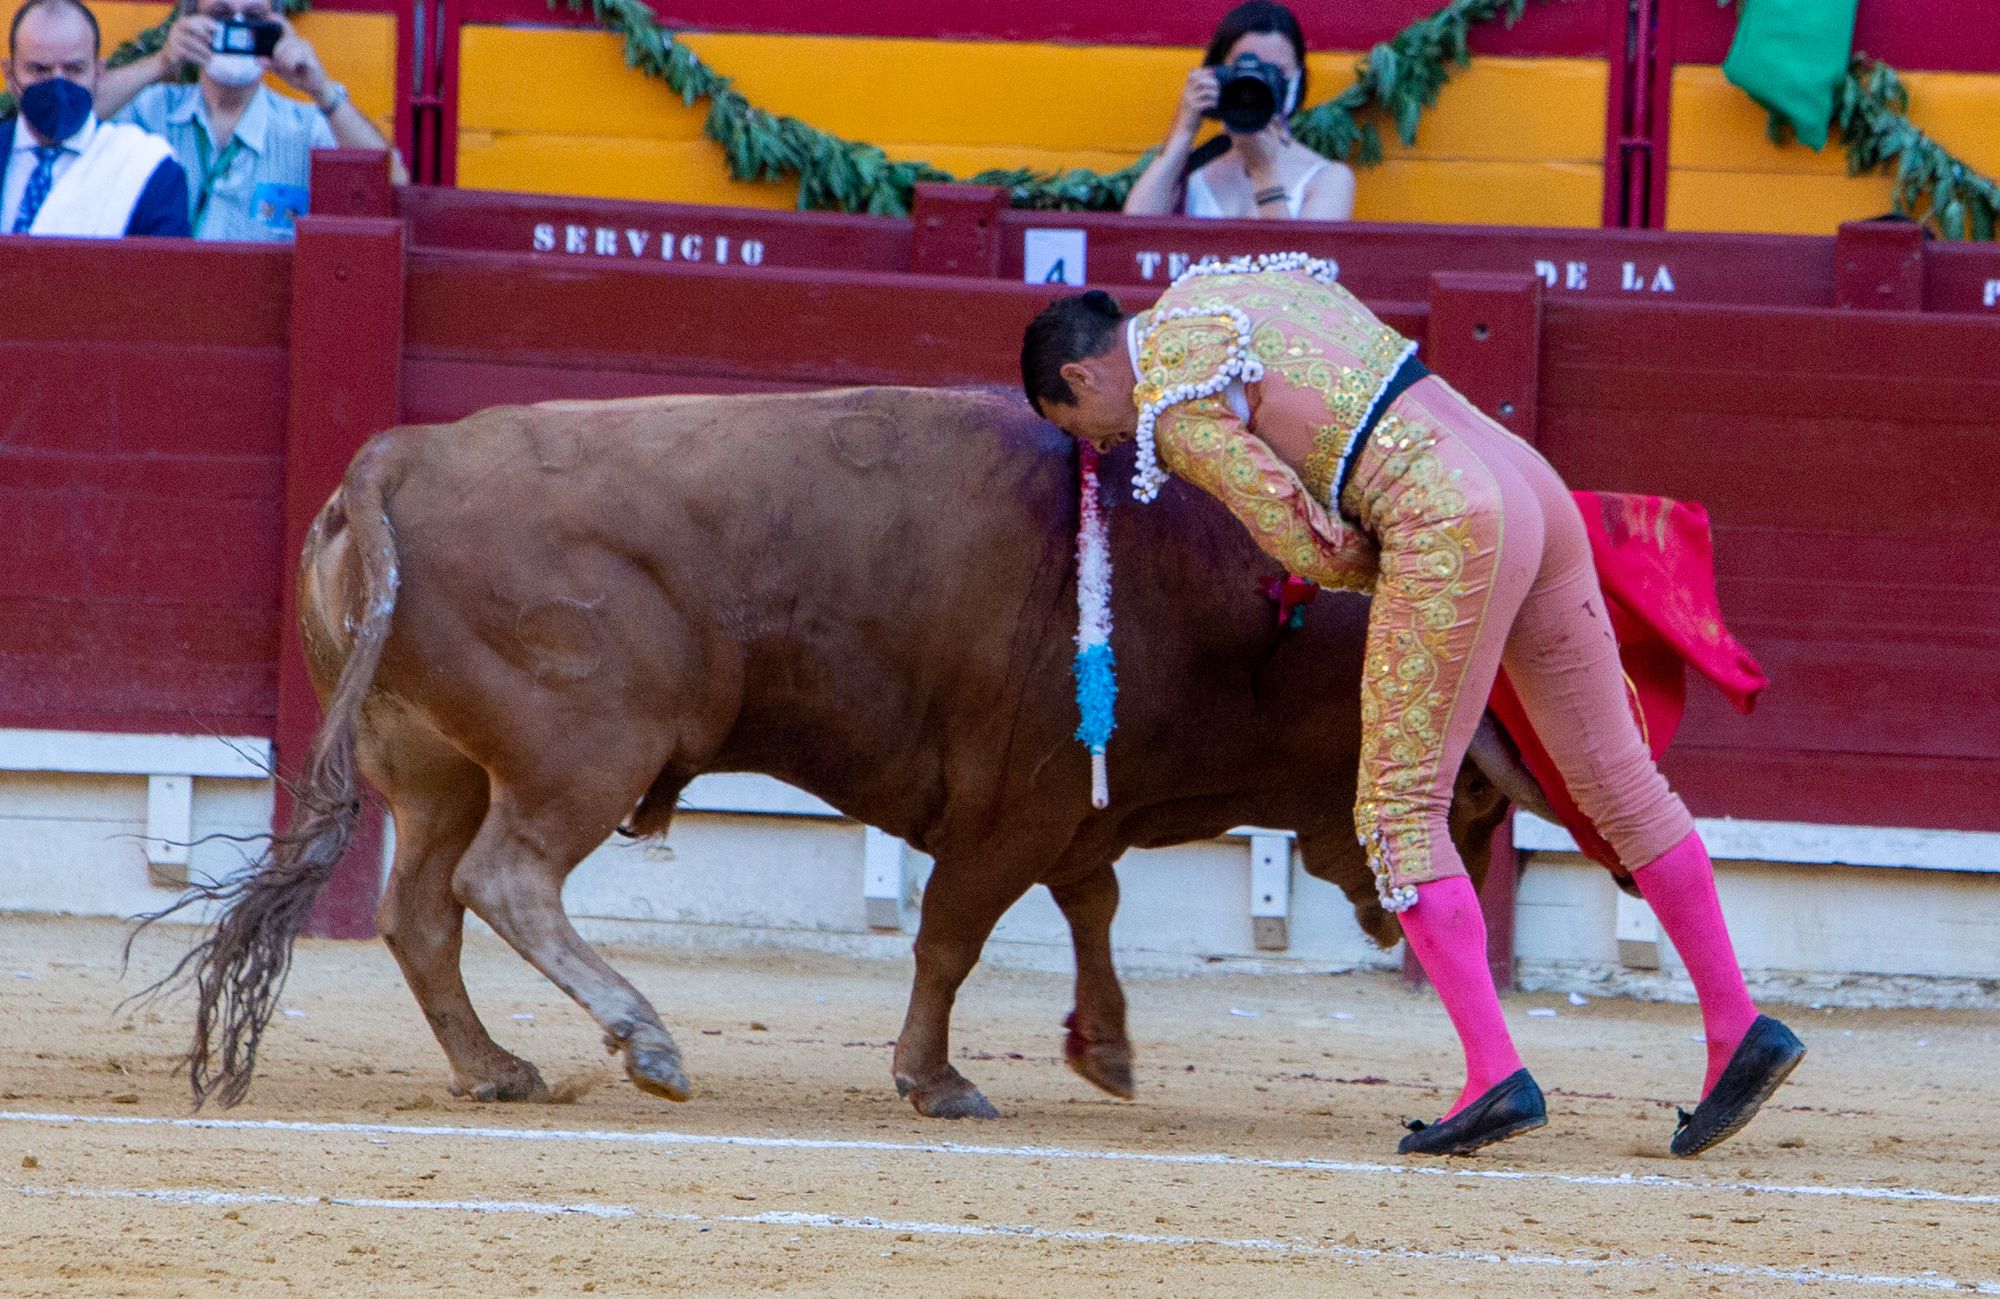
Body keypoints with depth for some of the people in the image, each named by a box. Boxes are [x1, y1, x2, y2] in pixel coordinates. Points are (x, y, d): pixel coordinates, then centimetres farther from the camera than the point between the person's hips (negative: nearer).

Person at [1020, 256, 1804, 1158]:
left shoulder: (1171, 410, -3)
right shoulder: (1224, 282, 22)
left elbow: (1307, 550, -5)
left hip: (1450, 527, -9)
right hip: (1532, 485, 9)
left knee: (1399, 808, -2)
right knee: (1616, 783, 12)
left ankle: (1496, 1075, -9)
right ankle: (1738, 1029, 14)